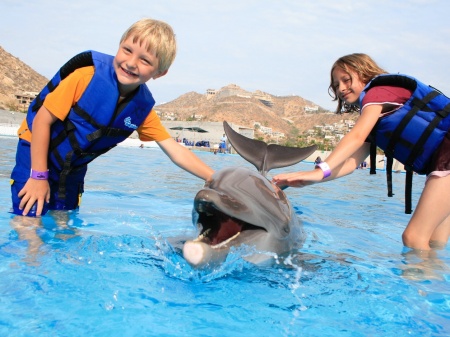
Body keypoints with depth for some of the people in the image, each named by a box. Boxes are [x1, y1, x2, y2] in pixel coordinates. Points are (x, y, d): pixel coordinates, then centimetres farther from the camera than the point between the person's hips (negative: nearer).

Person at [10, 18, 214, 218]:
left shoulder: (142, 108, -13)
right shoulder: (88, 75, -28)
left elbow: (176, 152, -11)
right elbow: (43, 119, -21)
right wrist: (39, 176, -20)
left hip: (73, 169, 5)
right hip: (36, 153, -4)